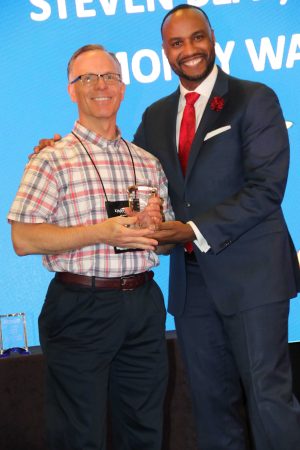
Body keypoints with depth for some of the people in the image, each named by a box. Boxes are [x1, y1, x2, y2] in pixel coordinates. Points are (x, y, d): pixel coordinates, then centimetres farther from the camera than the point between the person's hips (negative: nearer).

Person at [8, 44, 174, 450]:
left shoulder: (148, 163, 13)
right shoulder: (53, 160, -3)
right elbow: (23, 240, -13)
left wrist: (154, 224, -4)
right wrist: (102, 233, -19)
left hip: (143, 307, 5)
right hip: (80, 309, -5)